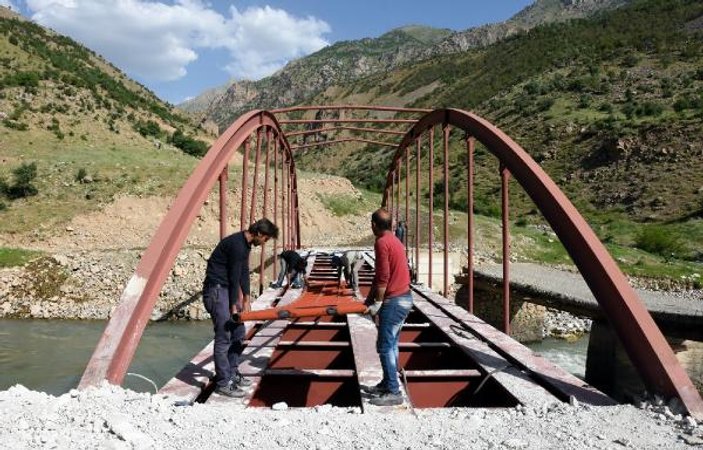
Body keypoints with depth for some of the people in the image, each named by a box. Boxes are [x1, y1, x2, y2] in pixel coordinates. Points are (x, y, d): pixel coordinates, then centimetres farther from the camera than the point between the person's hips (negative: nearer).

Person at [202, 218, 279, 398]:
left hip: (226, 288, 10)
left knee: (238, 332, 14)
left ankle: (232, 373, 25)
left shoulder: (245, 244, 10)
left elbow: (244, 273, 14)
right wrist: (234, 305, -12)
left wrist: (246, 299, 12)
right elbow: (234, 276, -18)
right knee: (223, 337, -8)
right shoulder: (237, 244, -21)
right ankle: (223, 383, 0)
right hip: (216, 289, -10)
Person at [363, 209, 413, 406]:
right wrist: (370, 297, 18)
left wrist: (376, 303, -13)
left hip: (393, 301, -10)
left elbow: (383, 277, -20)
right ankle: (386, 384, 25)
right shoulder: (394, 241, 14)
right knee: (391, 344, 16)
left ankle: (393, 392, 2)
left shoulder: (382, 243, -16)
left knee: (385, 347, -3)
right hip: (403, 298, 10)